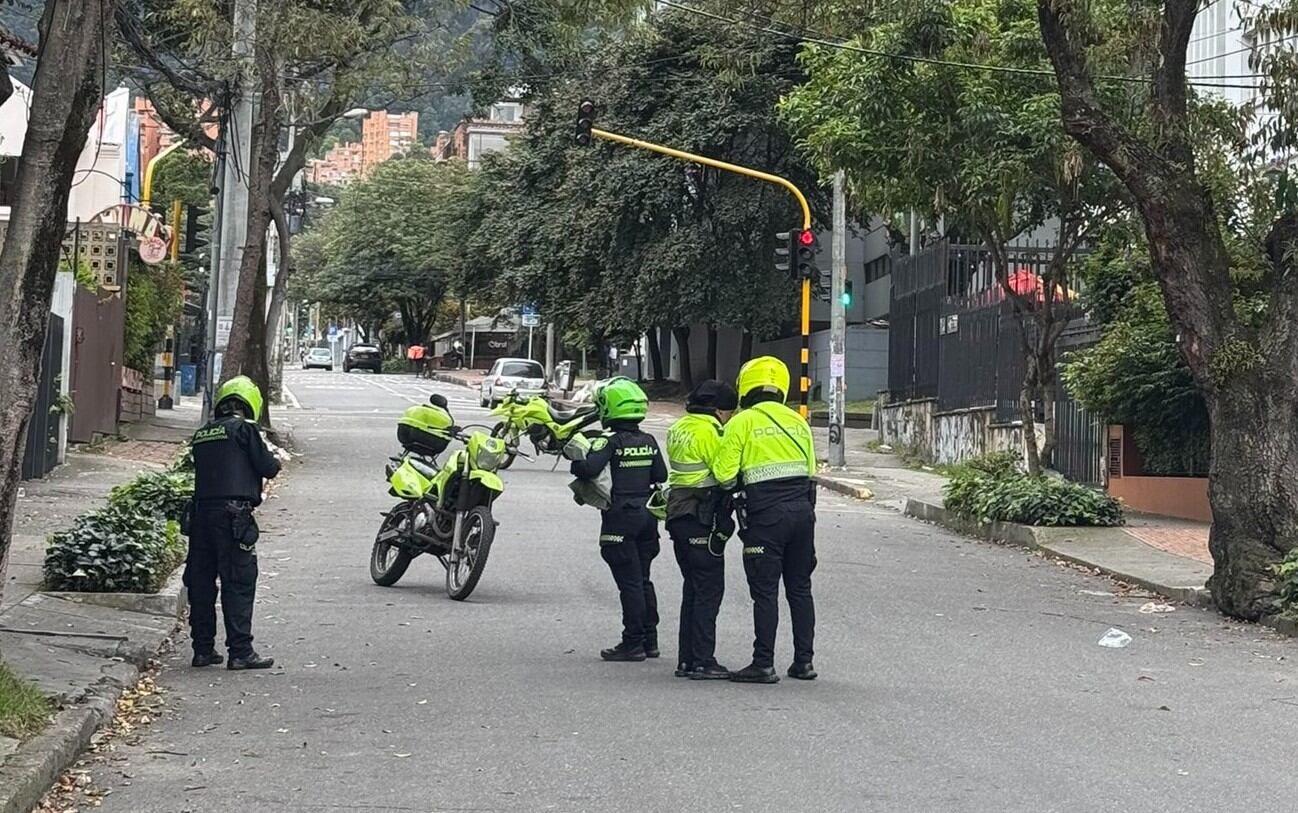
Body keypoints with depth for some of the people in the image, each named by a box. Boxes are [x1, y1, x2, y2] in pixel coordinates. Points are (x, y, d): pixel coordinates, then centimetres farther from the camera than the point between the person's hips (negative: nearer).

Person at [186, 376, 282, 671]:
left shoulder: (202, 434, 14)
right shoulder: (244, 429, -4)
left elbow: (200, 470, 17)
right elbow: (267, 467, -5)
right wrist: (274, 462, 17)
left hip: (202, 512, 7)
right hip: (233, 513, -6)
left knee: (201, 581, 11)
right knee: (239, 582, -4)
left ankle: (203, 648, 15)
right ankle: (240, 651, -5)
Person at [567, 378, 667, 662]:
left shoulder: (610, 440, -13)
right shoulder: (649, 441, 6)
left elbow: (589, 469, -25)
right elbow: (661, 475, 9)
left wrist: (576, 460, -6)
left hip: (620, 516, -6)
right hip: (647, 514, 7)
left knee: (629, 582, -4)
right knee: (643, 579, 14)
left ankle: (633, 643, -1)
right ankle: (650, 639, 18)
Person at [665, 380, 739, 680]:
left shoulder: (678, 428, 15)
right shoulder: (707, 432, -14)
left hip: (679, 517, 9)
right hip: (703, 521, -9)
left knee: (693, 588, 15)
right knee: (709, 590, -5)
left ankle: (687, 659, 16)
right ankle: (703, 662, -6)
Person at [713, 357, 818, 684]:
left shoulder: (742, 422, -4)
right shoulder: (798, 422, 12)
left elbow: (725, 474, -7)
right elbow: (811, 470, 13)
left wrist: (739, 485, 13)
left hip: (765, 515, -5)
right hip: (802, 510, 5)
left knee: (765, 591, -2)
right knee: (800, 588, 12)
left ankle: (764, 664, -1)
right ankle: (804, 661, 15)